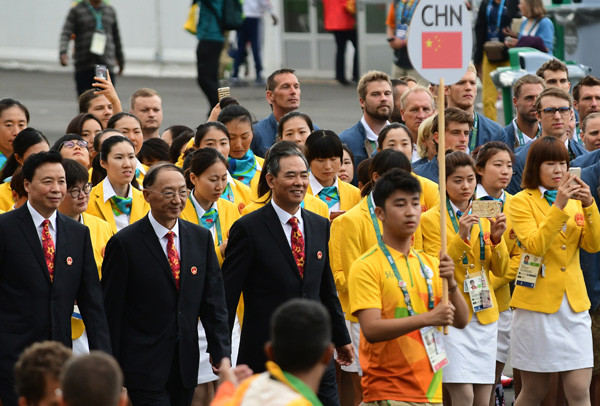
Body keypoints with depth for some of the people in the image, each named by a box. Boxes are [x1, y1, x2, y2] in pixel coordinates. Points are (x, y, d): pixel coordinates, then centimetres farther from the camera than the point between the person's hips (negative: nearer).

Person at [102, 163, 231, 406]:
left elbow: (213, 301, 10)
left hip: (186, 367, 5)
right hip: (145, 367, -5)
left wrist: (221, 354, 1)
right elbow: (111, 312, -5)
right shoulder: (124, 243, -7)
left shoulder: (201, 238, 8)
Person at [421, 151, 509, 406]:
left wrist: (496, 239, -9)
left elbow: (500, 270, 9)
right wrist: (461, 237, -22)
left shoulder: (485, 217, 11)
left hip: (484, 315, 5)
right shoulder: (432, 219, -4)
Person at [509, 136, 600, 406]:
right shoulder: (522, 201, -2)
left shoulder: (575, 199, 12)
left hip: (574, 302, 4)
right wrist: (559, 207, -22)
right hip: (537, 302, -4)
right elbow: (534, 246, -16)